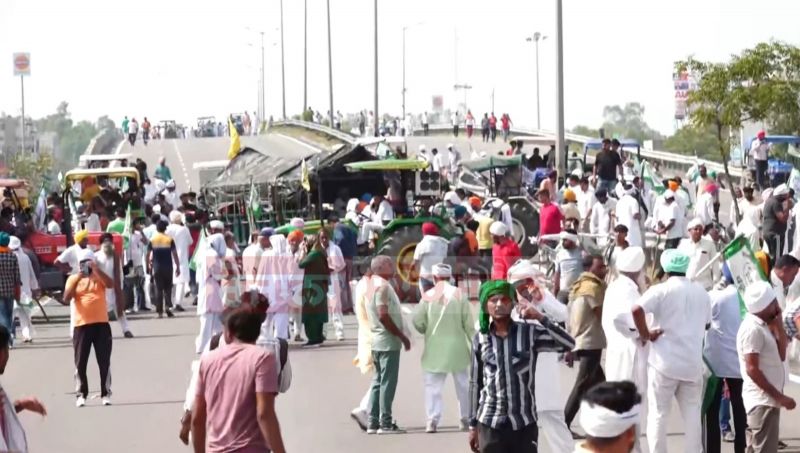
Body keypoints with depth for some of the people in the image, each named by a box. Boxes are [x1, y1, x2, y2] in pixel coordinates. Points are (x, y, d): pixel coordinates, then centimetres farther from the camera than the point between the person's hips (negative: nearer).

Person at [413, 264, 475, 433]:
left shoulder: (428, 296, -5)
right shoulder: (459, 295, -4)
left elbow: (418, 322, -4)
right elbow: (469, 324, -4)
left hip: (434, 347, -1)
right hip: (457, 347, 1)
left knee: (432, 384, 1)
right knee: (463, 384, 13)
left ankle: (432, 420, -11)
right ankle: (467, 418, 19)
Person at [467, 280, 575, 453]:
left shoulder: (530, 333, -3)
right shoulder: (481, 339, 2)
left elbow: (568, 344, -16)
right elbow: (475, 383, 9)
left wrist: (540, 317, -21)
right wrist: (473, 425, 11)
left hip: (524, 423, -1)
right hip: (490, 424, 1)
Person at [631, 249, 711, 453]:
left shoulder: (661, 290, -8)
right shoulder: (701, 292, 9)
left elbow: (637, 309, -24)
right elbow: (707, 323, 19)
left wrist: (645, 334, -13)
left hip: (665, 361, -4)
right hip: (693, 362, 4)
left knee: (658, 413, 3)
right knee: (692, 414, 11)